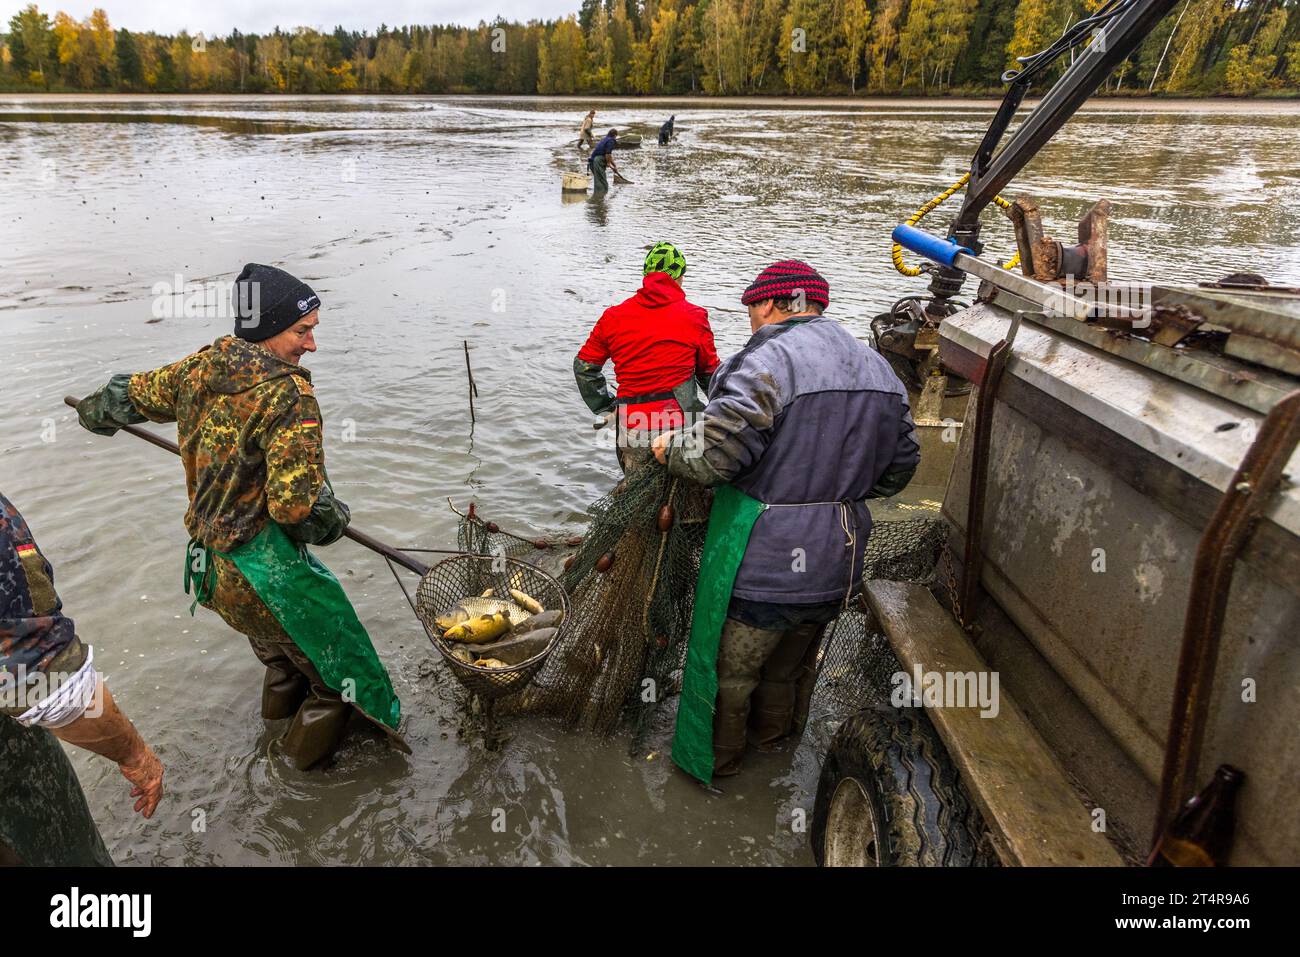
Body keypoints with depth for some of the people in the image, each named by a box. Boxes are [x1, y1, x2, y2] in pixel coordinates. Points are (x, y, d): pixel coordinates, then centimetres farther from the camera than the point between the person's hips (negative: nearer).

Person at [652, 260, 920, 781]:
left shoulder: (768, 360, -19)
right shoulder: (880, 370, 7)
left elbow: (715, 453, -25)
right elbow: (900, 467, 13)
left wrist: (671, 448, -5)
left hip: (760, 568, -7)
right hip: (836, 567, 8)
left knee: (727, 669, 16)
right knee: (791, 662, 30)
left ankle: (714, 760, 36)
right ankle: (772, 735, 53)